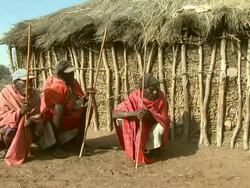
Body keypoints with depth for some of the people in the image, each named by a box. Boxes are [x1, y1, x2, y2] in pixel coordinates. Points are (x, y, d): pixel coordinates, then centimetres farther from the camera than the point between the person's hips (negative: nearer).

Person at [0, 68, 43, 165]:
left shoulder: (35, 94, -11)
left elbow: (36, 115, -9)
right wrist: (19, 112, -41)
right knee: (9, 130, -33)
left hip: (26, 126, 3)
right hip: (8, 124, -3)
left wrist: (31, 120, -33)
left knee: (38, 130, -22)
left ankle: (23, 148, 6)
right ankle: (8, 149, 1)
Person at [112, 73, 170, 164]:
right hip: (136, 129, 0)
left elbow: (164, 120, -20)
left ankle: (149, 150, -1)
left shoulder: (160, 96, -21)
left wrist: (150, 116, -40)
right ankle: (135, 149, -4)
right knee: (120, 120, -26)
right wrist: (135, 113, -46)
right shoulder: (133, 98, -26)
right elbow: (114, 113, -31)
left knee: (160, 127, -33)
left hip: (151, 128, 0)